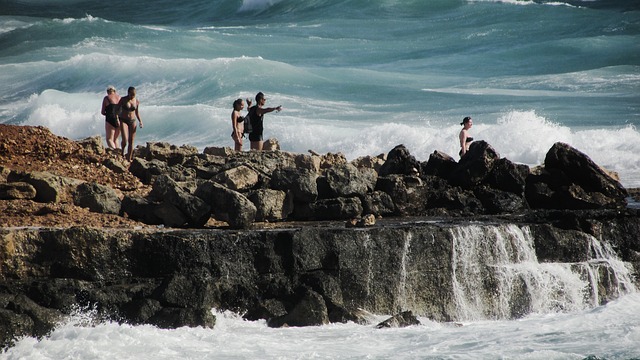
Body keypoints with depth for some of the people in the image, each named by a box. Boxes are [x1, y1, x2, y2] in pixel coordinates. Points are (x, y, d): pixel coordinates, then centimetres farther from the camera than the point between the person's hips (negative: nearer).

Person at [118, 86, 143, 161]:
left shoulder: (136, 101, 2)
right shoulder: (123, 100, -9)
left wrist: (140, 121, 1)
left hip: (132, 122, 3)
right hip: (123, 121, -3)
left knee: (131, 142, 2)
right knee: (125, 140, -18)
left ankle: (129, 159, 11)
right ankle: (122, 152, 12)